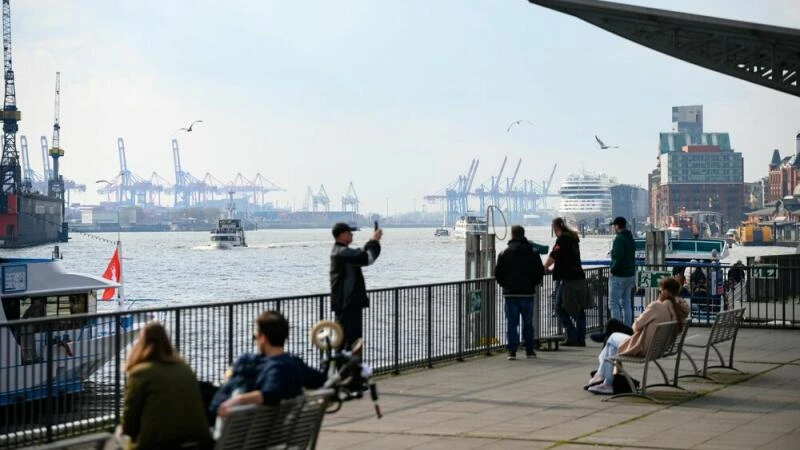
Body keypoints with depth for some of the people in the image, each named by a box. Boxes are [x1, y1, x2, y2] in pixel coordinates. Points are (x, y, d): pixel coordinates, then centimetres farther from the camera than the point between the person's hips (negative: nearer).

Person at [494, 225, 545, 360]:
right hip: (528, 292, 1)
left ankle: (512, 350, -4)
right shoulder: (533, 253, 1)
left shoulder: (504, 253, -4)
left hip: (510, 293, -1)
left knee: (511, 323, 2)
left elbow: (498, 273, -1)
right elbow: (540, 272, 3)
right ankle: (529, 350, 14)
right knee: (528, 322, 11)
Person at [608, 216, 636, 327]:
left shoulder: (619, 239, -16)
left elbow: (618, 257, -25)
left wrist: (613, 270, -14)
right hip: (630, 275, 9)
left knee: (613, 303, -4)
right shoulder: (630, 238, 14)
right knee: (626, 303, 13)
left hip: (619, 276, -9)